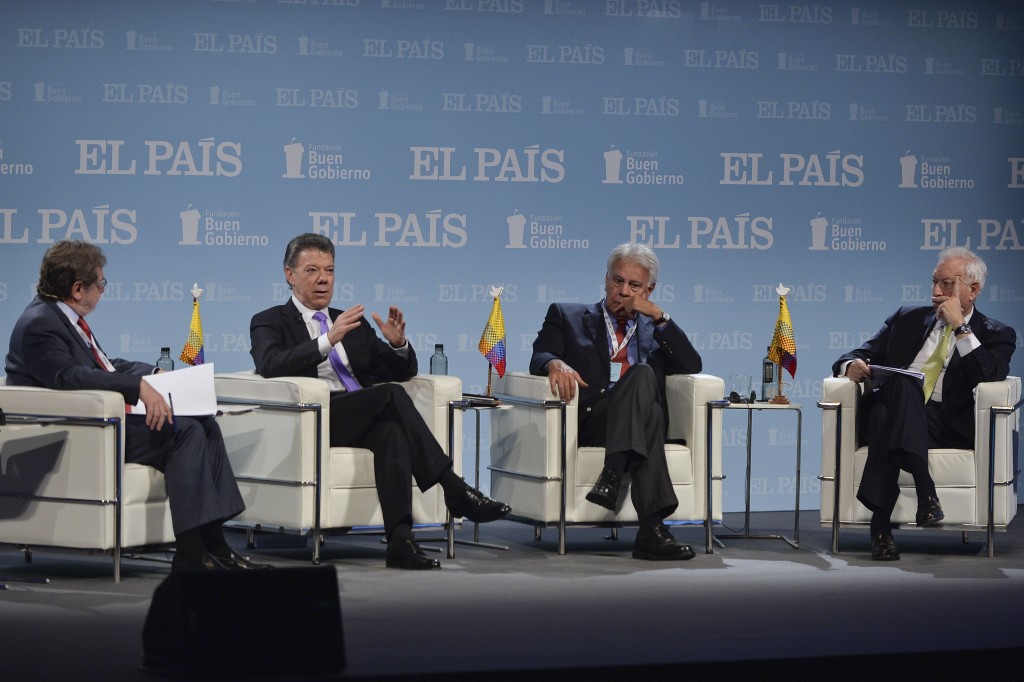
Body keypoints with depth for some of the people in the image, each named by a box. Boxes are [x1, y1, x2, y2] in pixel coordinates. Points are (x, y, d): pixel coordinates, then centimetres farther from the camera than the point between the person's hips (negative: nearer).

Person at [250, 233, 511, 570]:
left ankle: (400, 541, -45)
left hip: (365, 420, 4)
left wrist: (398, 343, 0)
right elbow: (270, 365, -12)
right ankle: (455, 492, -30)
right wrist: (329, 339, -21)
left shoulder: (353, 324, 27)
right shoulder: (270, 323, 11)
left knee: (392, 431, -34)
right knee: (391, 394, -29)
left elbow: (402, 372, 23)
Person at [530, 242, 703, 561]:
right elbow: (538, 359, 6)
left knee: (641, 375, -32)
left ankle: (612, 475, -47)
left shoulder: (654, 329, 27)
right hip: (587, 423, -2)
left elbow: (691, 366, 11)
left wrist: (658, 315, 4)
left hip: (640, 424, 2)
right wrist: (555, 363, -19)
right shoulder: (566, 316, 23)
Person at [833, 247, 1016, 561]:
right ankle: (926, 491, -50)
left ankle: (881, 523, -48)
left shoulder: (995, 335, 15)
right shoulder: (908, 319, 27)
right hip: (891, 413, 3)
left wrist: (959, 326, -6)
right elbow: (863, 355, 24)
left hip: (945, 426, -2)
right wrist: (852, 364, -2)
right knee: (900, 382, -36)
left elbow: (990, 378, -7)